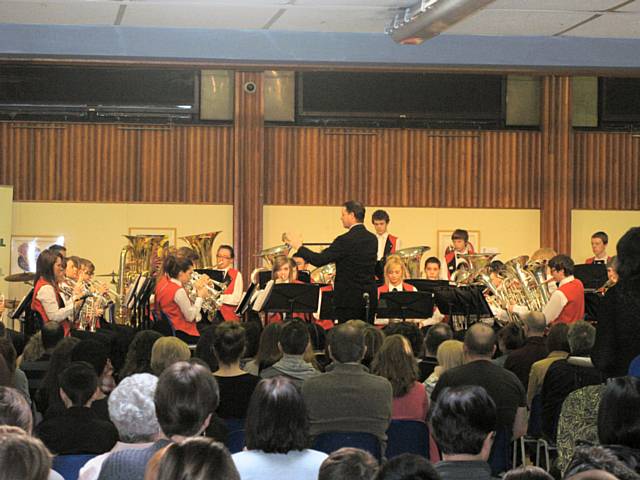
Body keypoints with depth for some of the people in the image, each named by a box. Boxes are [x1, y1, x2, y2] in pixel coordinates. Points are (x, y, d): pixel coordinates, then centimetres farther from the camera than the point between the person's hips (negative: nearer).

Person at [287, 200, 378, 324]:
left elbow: (319, 261, -16)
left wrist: (299, 247, -2)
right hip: (370, 299, 7)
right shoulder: (372, 239, 7)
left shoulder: (345, 240, -16)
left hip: (349, 300, -7)